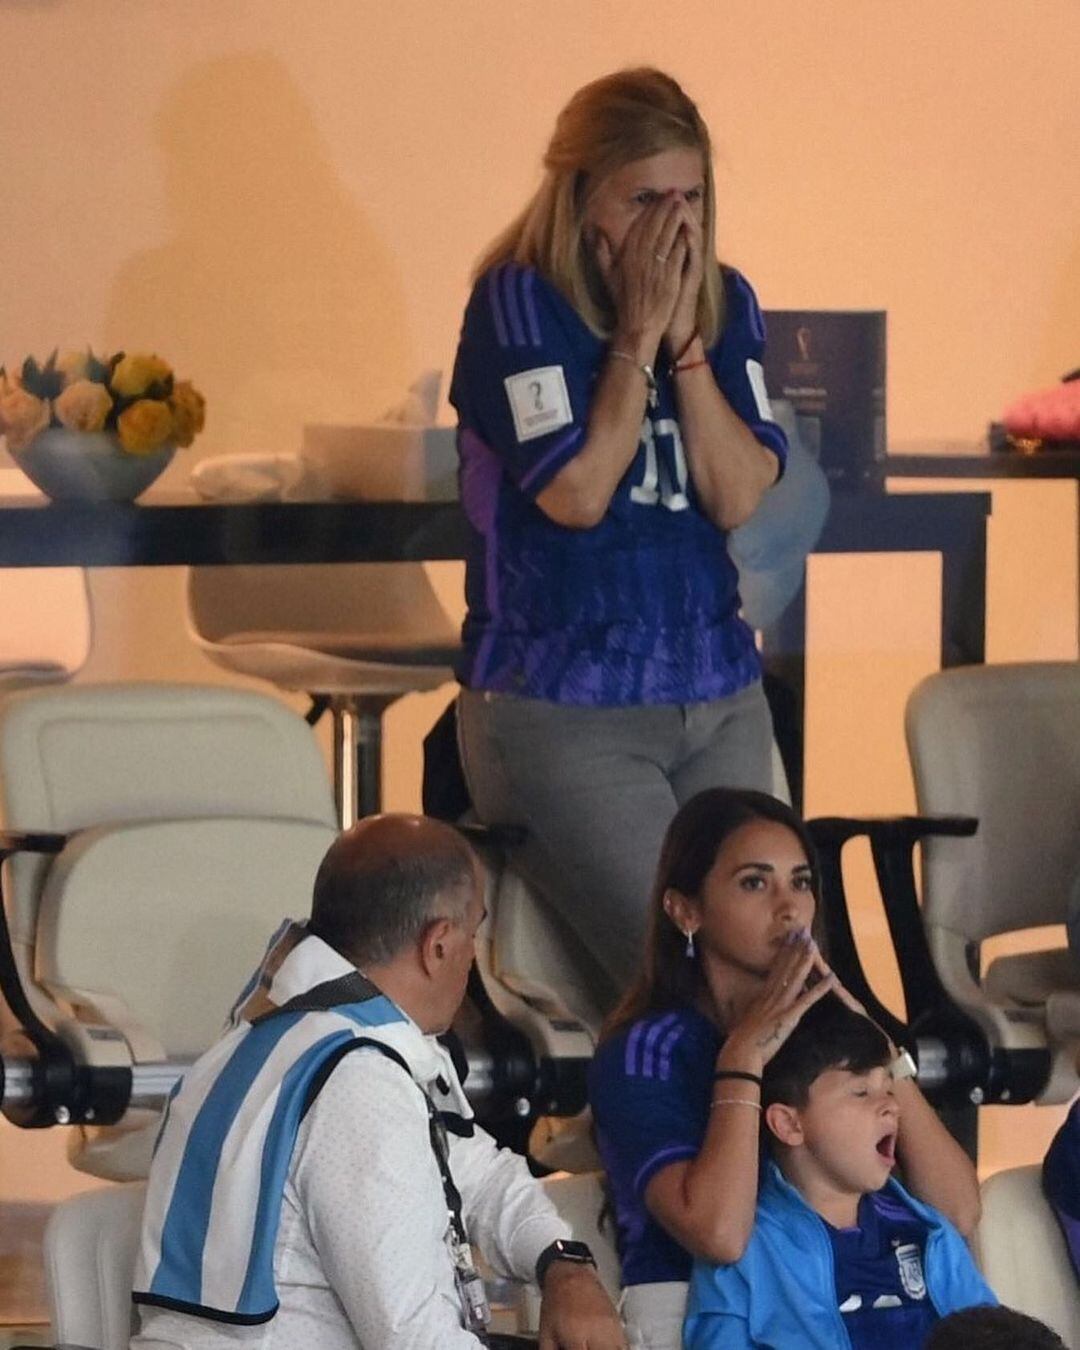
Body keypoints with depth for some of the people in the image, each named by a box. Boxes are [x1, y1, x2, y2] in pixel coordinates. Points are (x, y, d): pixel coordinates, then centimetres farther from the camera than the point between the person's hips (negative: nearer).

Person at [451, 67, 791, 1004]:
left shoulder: (725, 304, 8)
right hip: (562, 706, -6)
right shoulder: (520, 303, -8)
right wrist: (639, 334, -13)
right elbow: (575, 492, -17)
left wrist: (685, 340, -10)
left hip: (720, 695, 6)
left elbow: (739, 496, -3)